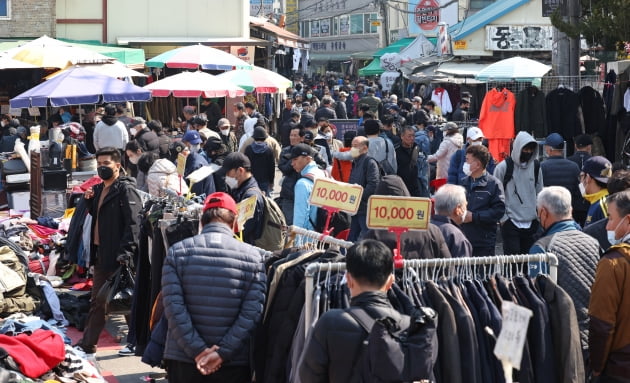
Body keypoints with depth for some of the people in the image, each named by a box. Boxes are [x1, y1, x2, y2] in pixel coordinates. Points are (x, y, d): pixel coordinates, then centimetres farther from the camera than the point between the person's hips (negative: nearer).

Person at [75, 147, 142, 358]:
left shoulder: (126, 190, -13)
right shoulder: (99, 189, 14)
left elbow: (133, 223, -19)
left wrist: (126, 253, -26)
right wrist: (89, 201, 7)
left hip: (118, 256, -9)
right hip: (101, 253, 9)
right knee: (97, 301, 13)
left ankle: (137, 341, 13)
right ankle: (87, 344, 19)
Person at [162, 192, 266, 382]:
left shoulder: (178, 252, -2)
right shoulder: (251, 256, -4)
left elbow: (174, 309, -10)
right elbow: (252, 313, -11)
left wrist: (198, 351, -10)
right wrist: (223, 353, -11)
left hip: (183, 360, 1)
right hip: (234, 364, -1)